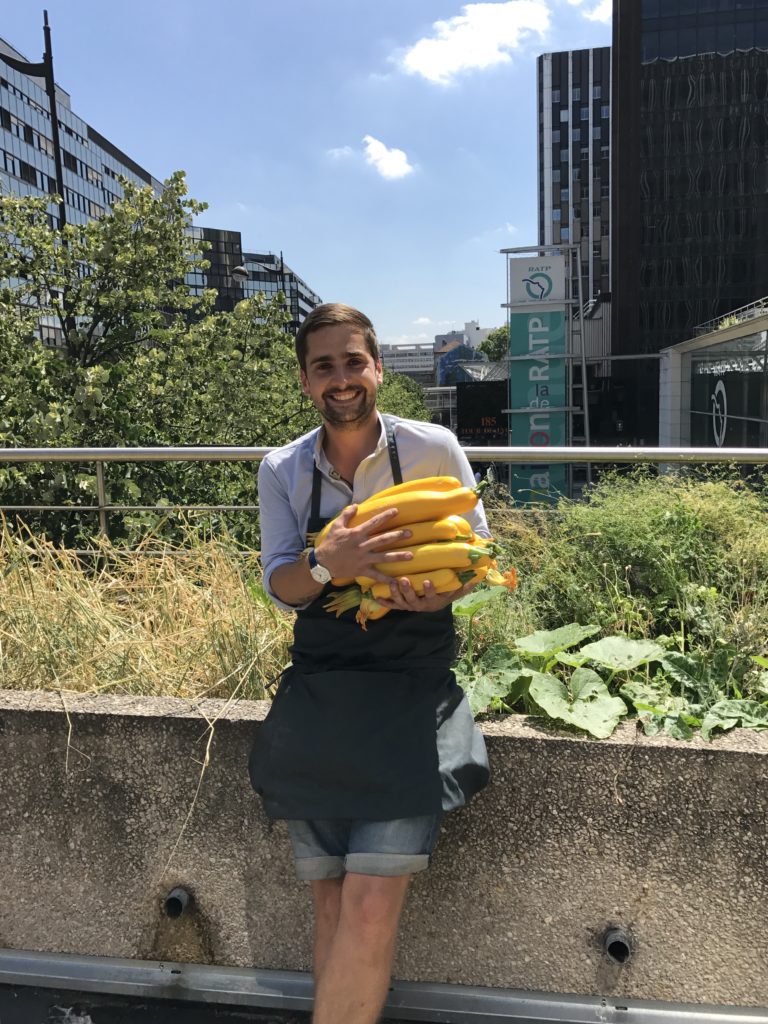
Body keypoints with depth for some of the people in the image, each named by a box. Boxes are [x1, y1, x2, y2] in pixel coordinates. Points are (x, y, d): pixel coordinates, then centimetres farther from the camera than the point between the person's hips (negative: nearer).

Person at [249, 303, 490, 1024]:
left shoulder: (432, 448, -2)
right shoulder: (281, 470, 5)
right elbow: (280, 586, 0)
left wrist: (443, 592, -17)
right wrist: (328, 564, -23)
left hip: (414, 686, -2)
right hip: (319, 687, 2)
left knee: (372, 903, -10)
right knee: (330, 899, 4)